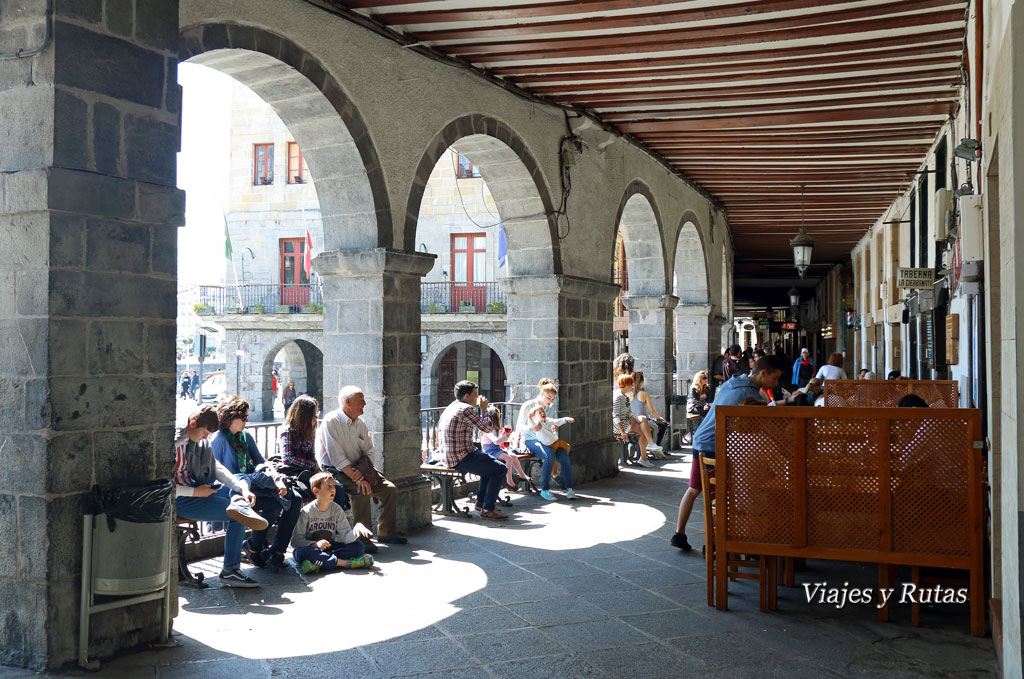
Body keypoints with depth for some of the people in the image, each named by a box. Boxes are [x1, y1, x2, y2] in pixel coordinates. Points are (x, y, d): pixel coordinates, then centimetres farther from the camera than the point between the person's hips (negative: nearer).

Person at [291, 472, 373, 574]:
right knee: (301, 552, -38)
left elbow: (345, 537, -8)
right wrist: (315, 544, -28)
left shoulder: (336, 509, 0)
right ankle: (344, 562, -31)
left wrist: (356, 529, -30)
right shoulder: (306, 512, -10)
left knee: (359, 546, -17)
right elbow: (295, 541, -12)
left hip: (330, 548, 3)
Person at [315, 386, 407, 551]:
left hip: (359, 469, 7)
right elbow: (337, 458, -21)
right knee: (362, 491, -32)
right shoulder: (331, 421, -14)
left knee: (390, 489, -7)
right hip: (334, 470, -7)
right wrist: (357, 478, -27)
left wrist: (362, 471, -13)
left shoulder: (360, 423, 9)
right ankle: (362, 539, -24)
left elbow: (370, 451, 7)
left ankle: (386, 533, 7)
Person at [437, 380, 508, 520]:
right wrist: (484, 409, 0)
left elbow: (439, 427, 27)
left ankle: (481, 500, 32)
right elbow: (488, 427, -14)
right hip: (461, 459, -11)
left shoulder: (450, 407, 14)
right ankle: (487, 509, -10)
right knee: (500, 469, -10)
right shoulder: (466, 409, -17)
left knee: (491, 463, 29)